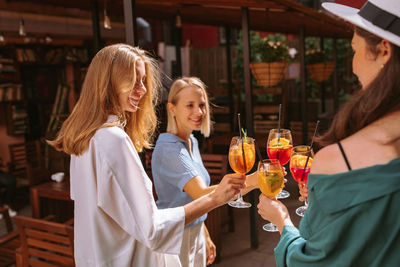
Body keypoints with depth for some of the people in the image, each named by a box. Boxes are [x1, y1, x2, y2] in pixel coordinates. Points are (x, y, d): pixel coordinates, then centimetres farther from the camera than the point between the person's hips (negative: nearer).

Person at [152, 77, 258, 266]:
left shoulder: (192, 142, 6)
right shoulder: (168, 148, -23)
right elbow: (202, 194, -35)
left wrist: (205, 236, 14)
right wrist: (251, 181, -47)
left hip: (196, 234, 8)